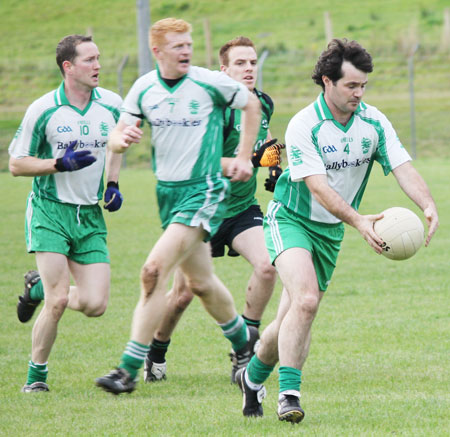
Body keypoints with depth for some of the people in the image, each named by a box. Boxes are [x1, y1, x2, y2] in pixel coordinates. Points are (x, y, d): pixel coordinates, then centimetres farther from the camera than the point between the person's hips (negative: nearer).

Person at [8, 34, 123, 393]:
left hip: (90, 215, 4)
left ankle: (40, 288, 25)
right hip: (50, 211, -4)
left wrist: (112, 184, 8)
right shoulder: (43, 110, -11)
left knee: (95, 305, -5)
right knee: (58, 302, -14)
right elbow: (16, 164, -4)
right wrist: (60, 164, -19)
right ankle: (36, 374, 6)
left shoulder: (112, 105, 1)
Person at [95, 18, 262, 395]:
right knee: (200, 282, 15)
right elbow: (116, 139, 5)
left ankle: (130, 369, -17)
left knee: (155, 271, -18)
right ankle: (243, 344, 40)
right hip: (167, 192, 6)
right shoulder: (144, 89, 1)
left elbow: (252, 105, 6)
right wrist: (122, 138, -20)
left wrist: (245, 157, 3)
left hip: (204, 191, -6)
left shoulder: (209, 82, -10)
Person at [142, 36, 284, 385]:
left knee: (267, 266, -21)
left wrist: (273, 166, 7)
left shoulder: (264, 104, 2)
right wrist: (249, 160, -34)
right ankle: (156, 353, 29)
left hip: (243, 209, 5)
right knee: (184, 294, 2)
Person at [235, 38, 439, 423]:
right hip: (291, 220, -5)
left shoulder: (374, 122, -6)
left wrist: (428, 206, -33)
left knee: (293, 318, 7)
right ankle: (288, 394, -23)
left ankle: (254, 376, 31)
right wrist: (359, 221, -41)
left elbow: (404, 168, -14)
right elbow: (318, 188, -28)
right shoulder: (303, 126, -21)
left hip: (331, 231, 5)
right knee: (306, 300, -27)